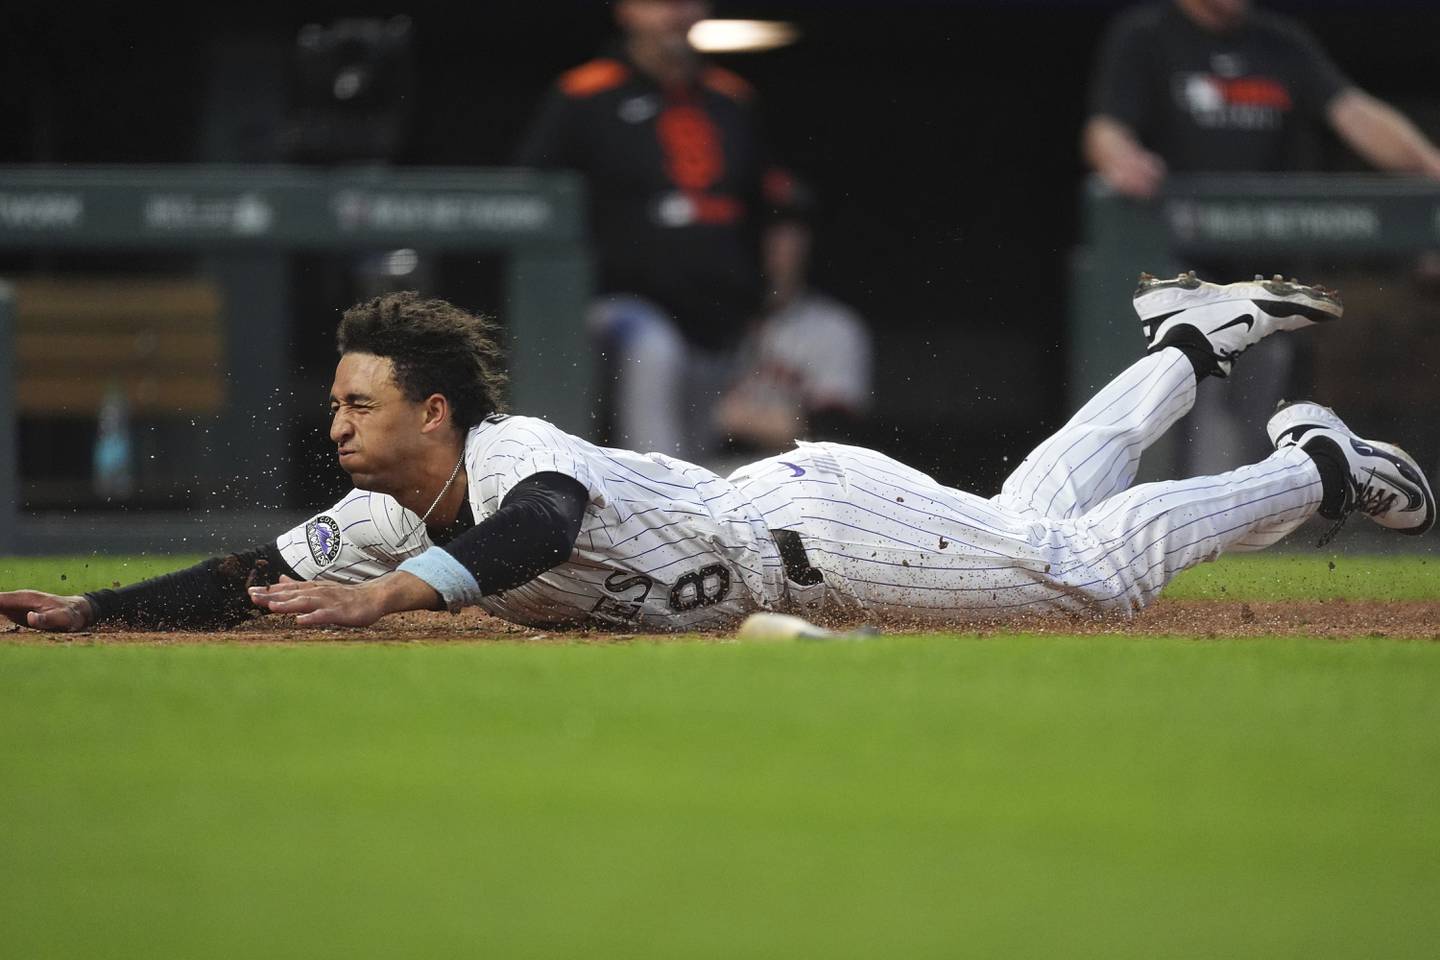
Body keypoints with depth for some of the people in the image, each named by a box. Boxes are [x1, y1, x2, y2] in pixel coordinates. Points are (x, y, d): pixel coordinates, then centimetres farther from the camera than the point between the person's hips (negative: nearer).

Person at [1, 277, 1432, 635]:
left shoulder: (518, 457, -32)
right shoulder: (381, 520, -7)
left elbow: (544, 527, -55)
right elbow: (249, 582, -7)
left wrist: (397, 594, -66)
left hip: (817, 523, -7)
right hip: (775, 525, 7)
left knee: (1091, 568, -6)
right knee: (1029, 525, 22)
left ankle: (1313, 470, 13)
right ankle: (1189, 350, 38)